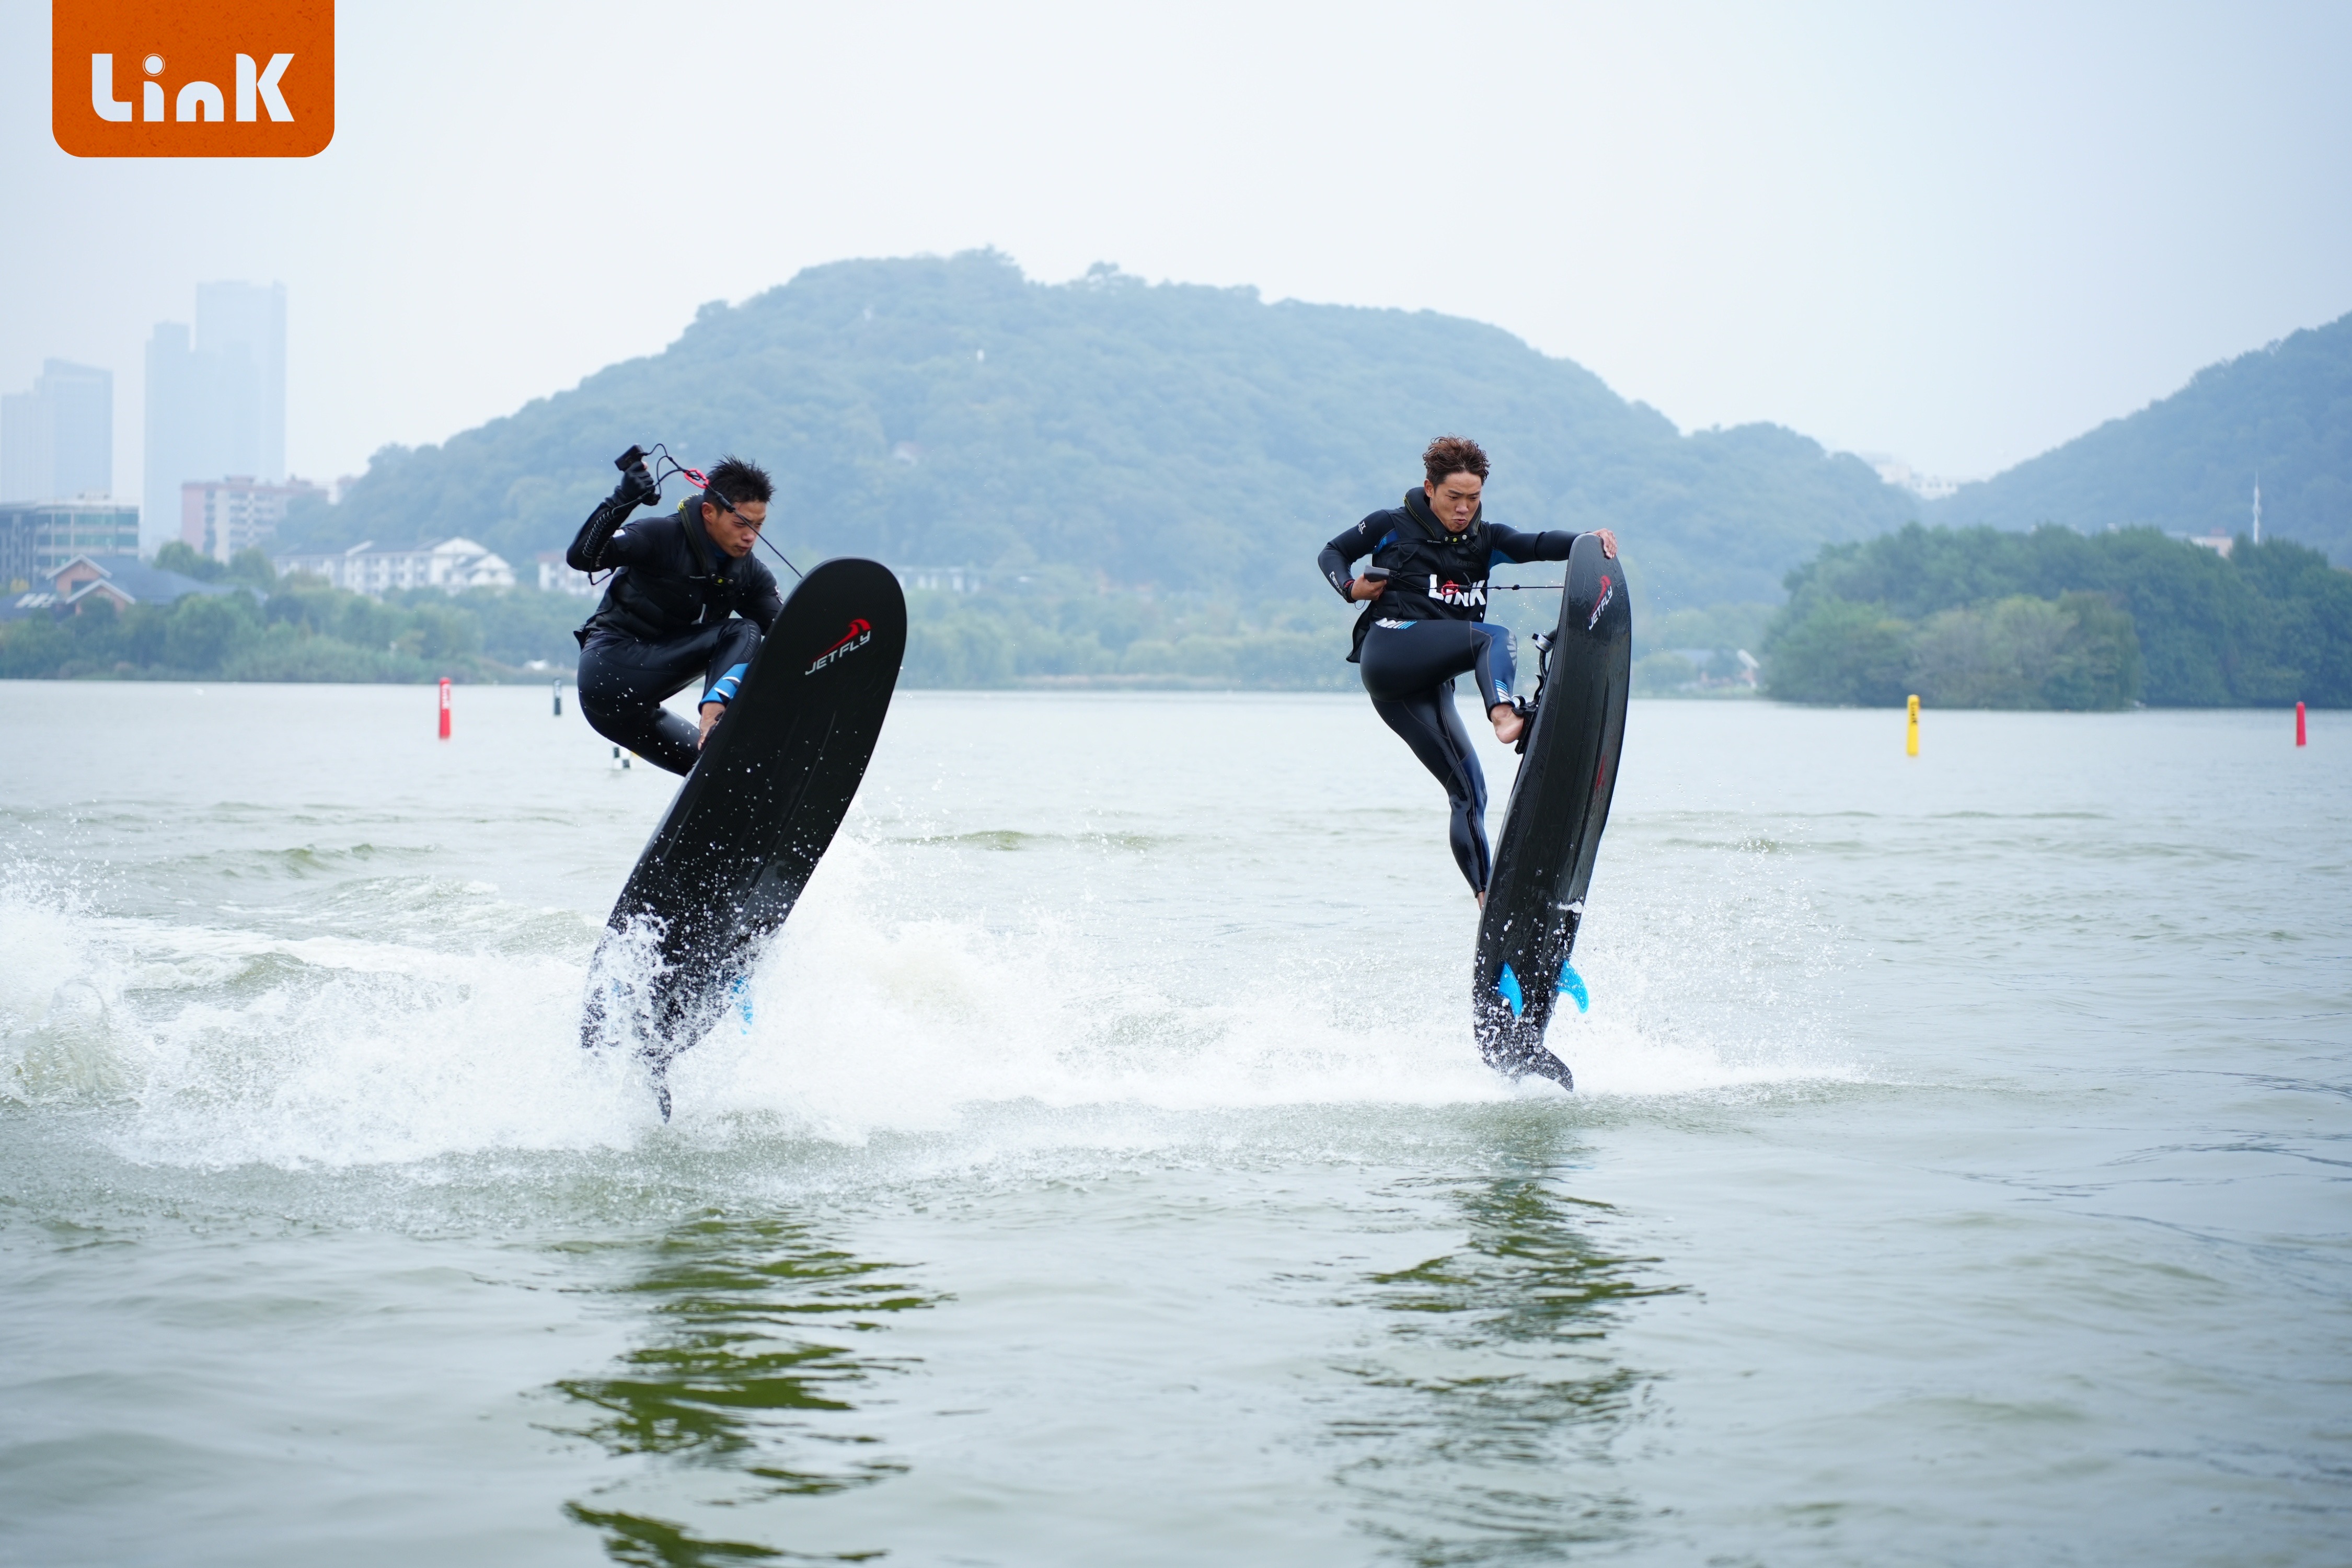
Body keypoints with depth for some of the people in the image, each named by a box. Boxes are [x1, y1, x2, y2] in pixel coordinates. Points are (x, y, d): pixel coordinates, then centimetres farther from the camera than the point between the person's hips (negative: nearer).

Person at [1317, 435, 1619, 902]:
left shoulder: (1483, 539, 15)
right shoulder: (1394, 527, 6)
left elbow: (1535, 546, -3)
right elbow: (1332, 553, 16)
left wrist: (1588, 540, -22)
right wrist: (1351, 588, -5)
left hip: (1430, 682, 5)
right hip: (1389, 652, -5)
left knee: (1468, 794, -2)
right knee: (1495, 637, -27)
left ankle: (1491, 900, 0)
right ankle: (1504, 715, -54)